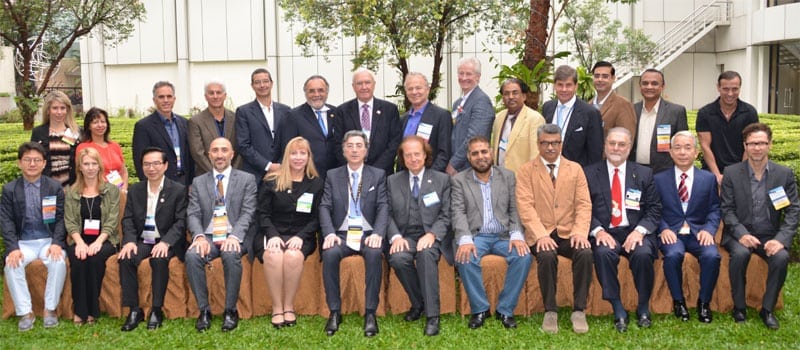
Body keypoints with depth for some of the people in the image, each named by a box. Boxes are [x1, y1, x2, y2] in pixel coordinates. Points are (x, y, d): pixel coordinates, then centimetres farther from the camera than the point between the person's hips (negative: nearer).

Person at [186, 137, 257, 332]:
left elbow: (247, 213, -2)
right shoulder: (198, 182, 16)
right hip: (208, 237, 2)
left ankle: (230, 310, -19)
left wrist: (234, 236, -21)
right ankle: (204, 310, -16)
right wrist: (199, 236, -16)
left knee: (231, 254, -35)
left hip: (234, 237, -2)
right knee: (192, 255, -30)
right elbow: (193, 214, 6)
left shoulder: (247, 180, 8)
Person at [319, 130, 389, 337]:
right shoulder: (332, 176, 14)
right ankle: (335, 312, -20)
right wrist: (329, 233, -14)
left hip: (368, 234, -1)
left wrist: (378, 233, -17)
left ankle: (370, 313, -26)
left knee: (375, 254, -34)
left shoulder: (378, 175, 12)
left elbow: (383, 207, 1)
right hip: (342, 234, 1)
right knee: (330, 254, -32)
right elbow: (325, 207, 4)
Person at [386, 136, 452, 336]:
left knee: (426, 253, -36)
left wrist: (432, 234, -15)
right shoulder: (392, 181, 14)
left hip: (431, 237, -2)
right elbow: (388, 214, 7)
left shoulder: (442, 180, 10)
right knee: (398, 258, -32)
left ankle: (432, 315, -31)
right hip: (404, 236, 2)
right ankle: (418, 304, -7)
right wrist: (396, 236, -11)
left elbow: (446, 215, 3)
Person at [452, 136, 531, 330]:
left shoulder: (507, 176, 12)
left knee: (524, 256, -26)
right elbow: (458, 213, -5)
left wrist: (516, 235, -12)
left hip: (503, 235, 2)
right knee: (465, 258, -32)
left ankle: (505, 309, -11)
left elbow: (514, 209, 7)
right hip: (475, 235, -1)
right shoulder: (459, 181, 7)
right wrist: (465, 240, -23)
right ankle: (479, 309, -11)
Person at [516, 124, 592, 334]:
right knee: (547, 256, -33)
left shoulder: (575, 169, 13)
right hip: (541, 234, -2)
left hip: (568, 233, 2)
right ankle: (550, 312, -16)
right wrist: (541, 235, -20)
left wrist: (580, 232, -14)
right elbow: (525, 206, -6)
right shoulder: (526, 171, 5)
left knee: (585, 253, -28)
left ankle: (579, 311, -15)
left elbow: (584, 205, 4)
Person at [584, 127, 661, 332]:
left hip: (635, 232, 1)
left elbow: (654, 209, 7)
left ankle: (643, 308, -10)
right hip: (605, 233, 0)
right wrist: (598, 231, -14)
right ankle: (618, 310, -22)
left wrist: (639, 231, -11)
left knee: (643, 254, -31)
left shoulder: (644, 174, 13)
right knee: (603, 253, -33)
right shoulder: (590, 174, 9)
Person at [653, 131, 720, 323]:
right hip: (671, 233, -1)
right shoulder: (659, 179, 9)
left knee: (712, 256, -30)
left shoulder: (709, 178, 12)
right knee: (673, 255, -33)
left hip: (698, 233, 1)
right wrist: (664, 229, -13)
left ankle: (704, 302, -7)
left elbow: (714, 209, 7)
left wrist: (708, 229, -11)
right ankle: (678, 301, -11)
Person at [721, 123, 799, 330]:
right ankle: (739, 308, -13)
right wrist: (741, 234, -19)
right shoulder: (731, 173, 0)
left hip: (770, 236, 1)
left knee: (781, 257, -29)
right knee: (740, 254, -32)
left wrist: (781, 239, -17)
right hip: (740, 234, -1)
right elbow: (727, 209, -3)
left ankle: (768, 309, -9)